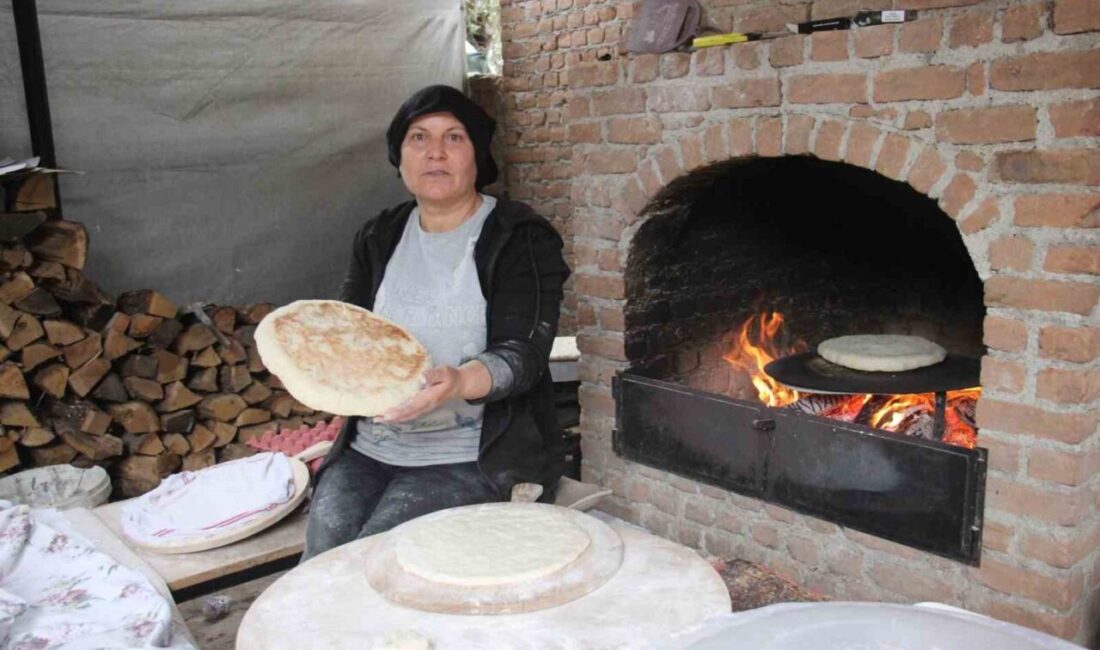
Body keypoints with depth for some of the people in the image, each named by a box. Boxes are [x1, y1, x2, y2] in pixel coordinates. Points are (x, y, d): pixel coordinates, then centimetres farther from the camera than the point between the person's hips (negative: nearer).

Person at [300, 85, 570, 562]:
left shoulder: (520, 238, -3)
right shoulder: (379, 239, 13)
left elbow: (523, 354, -12)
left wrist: (458, 383, -32)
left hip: (473, 456, -4)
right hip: (370, 447, 4)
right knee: (323, 553, -16)